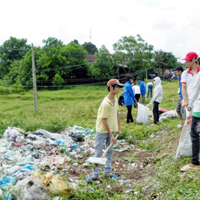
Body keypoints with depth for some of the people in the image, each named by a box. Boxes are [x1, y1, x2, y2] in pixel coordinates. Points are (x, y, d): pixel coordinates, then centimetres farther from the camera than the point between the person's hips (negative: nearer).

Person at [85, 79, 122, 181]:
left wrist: (119, 128, 13)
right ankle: (95, 174, 17)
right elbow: (104, 120, -22)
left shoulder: (115, 100, 0)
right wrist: (111, 135, -17)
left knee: (109, 151, 15)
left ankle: (108, 172, 28)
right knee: (98, 153, 5)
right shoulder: (105, 103, -25)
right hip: (102, 131, -8)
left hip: (111, 130, 8)